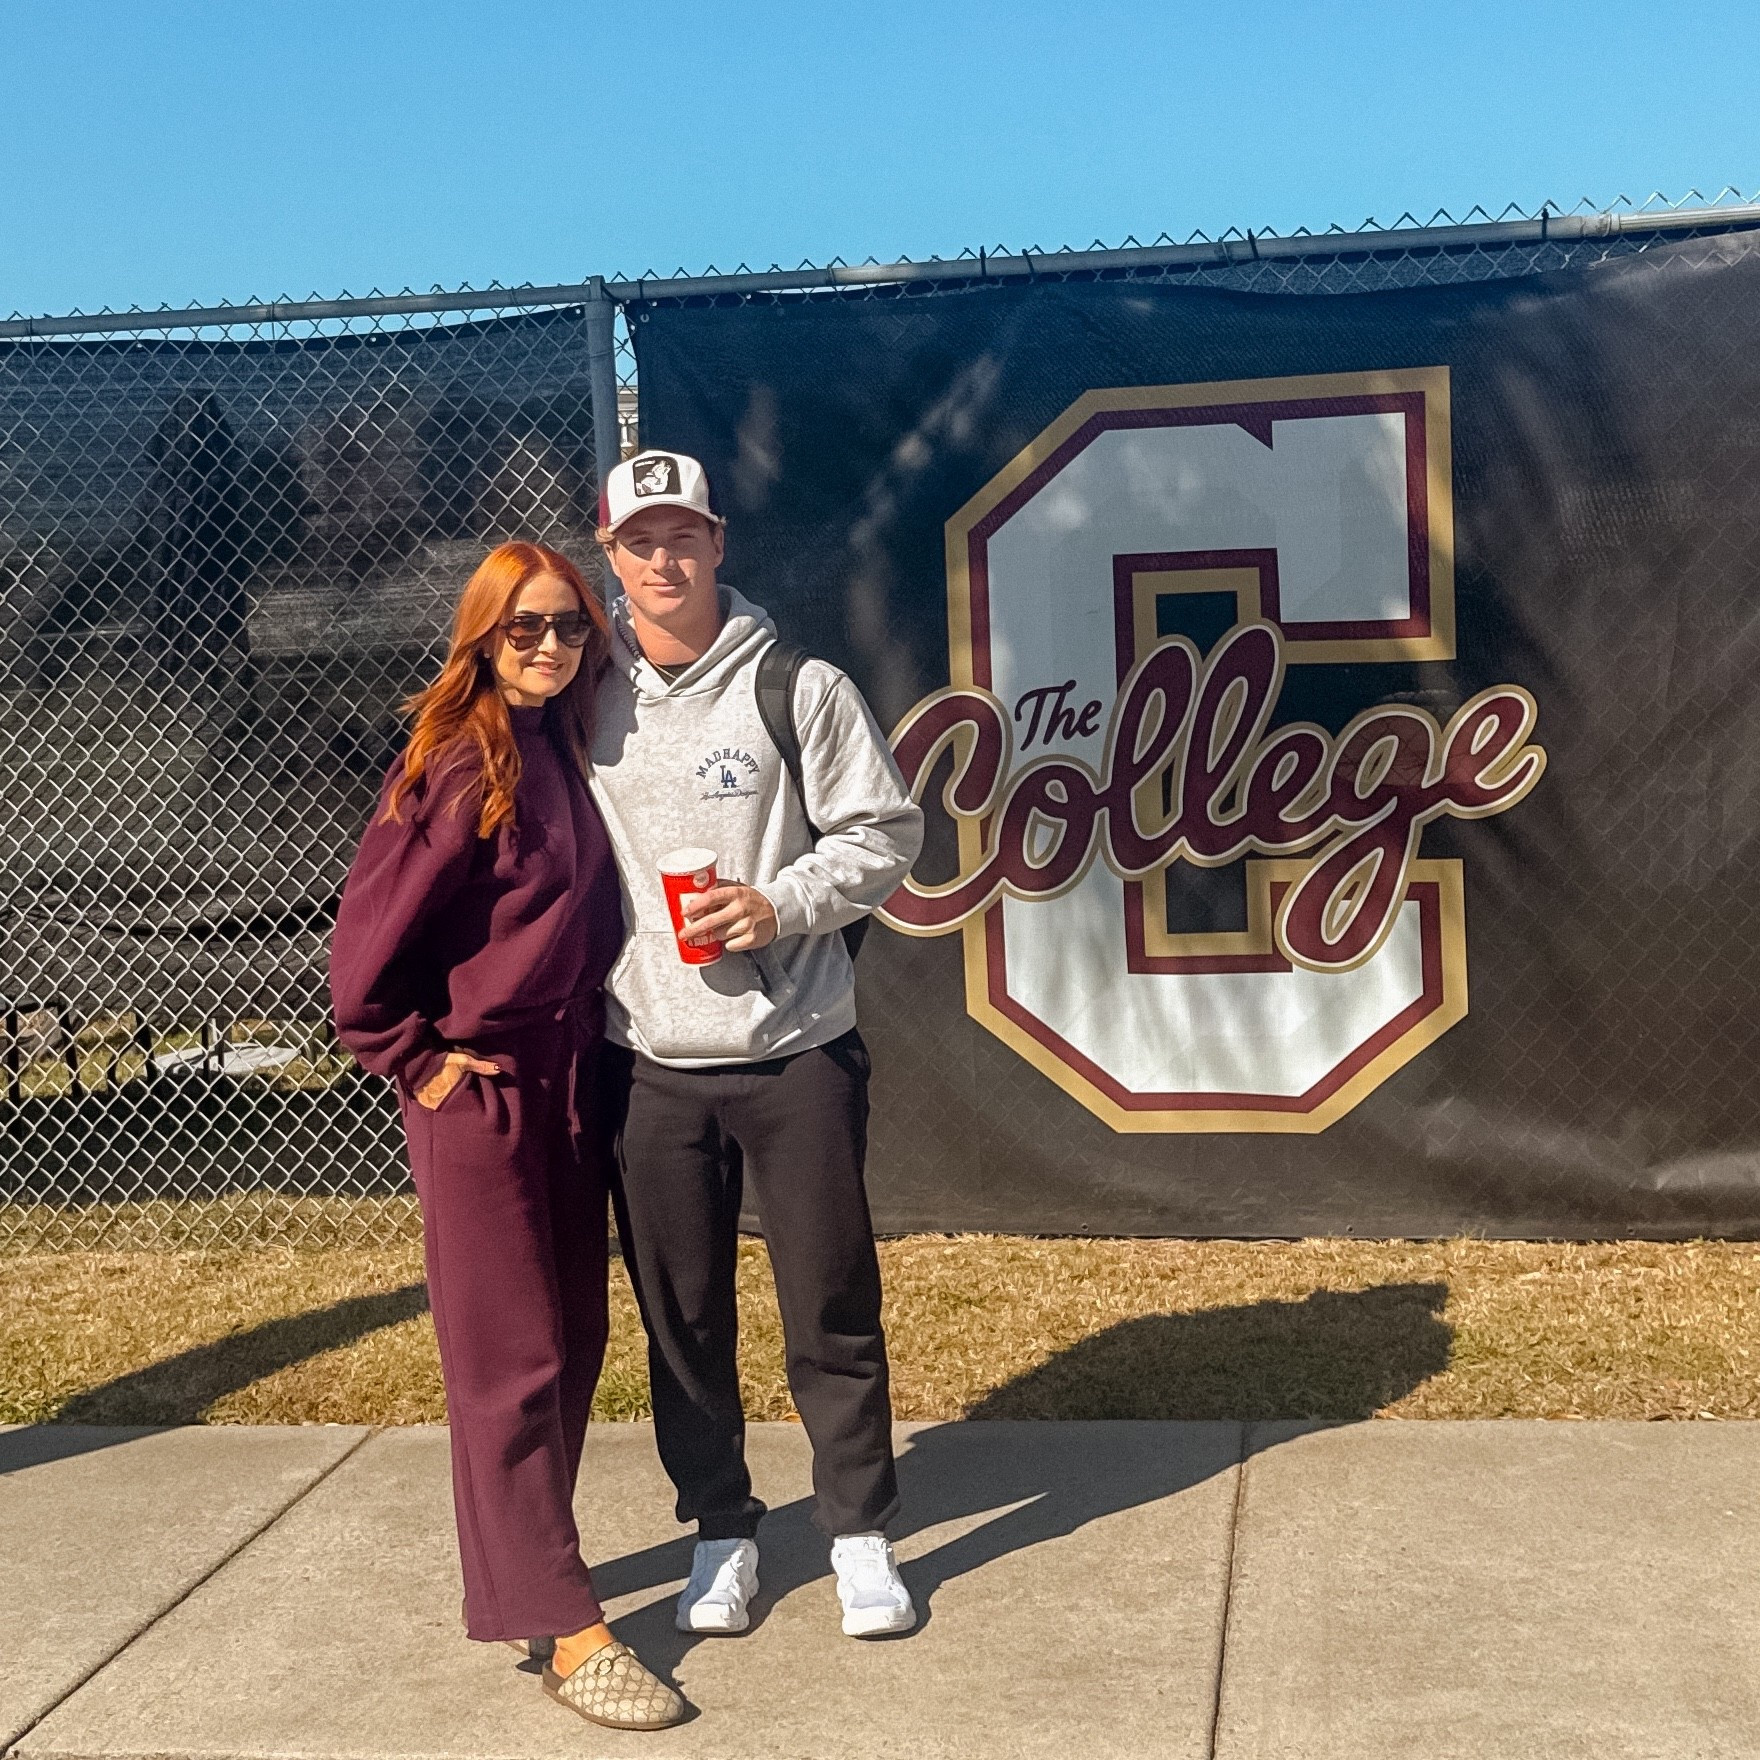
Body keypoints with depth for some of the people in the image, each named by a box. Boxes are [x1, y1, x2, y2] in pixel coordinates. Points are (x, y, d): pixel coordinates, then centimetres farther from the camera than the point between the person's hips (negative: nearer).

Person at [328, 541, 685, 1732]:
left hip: (571, 1085, 8)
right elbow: (368, 939, -16)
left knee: (576, 1344, 14)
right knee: (514, 1363, -1)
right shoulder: (461, 763, -14)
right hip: (481, 1095, -8)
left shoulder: (568, 752, 9)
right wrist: (418, 1062, -11)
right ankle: (568, 1632, 5)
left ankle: (523, 1573, 29)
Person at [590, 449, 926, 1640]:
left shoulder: (799, 688, -2)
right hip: (649, 1062, 2)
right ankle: (722, 1529, 28)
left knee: (833, 1304, 6)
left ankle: (861, 1529, 23)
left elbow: (885, 829, 0)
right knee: (683, 1314, 11)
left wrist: (783, 904, -15)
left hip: (798, 1051, -2)